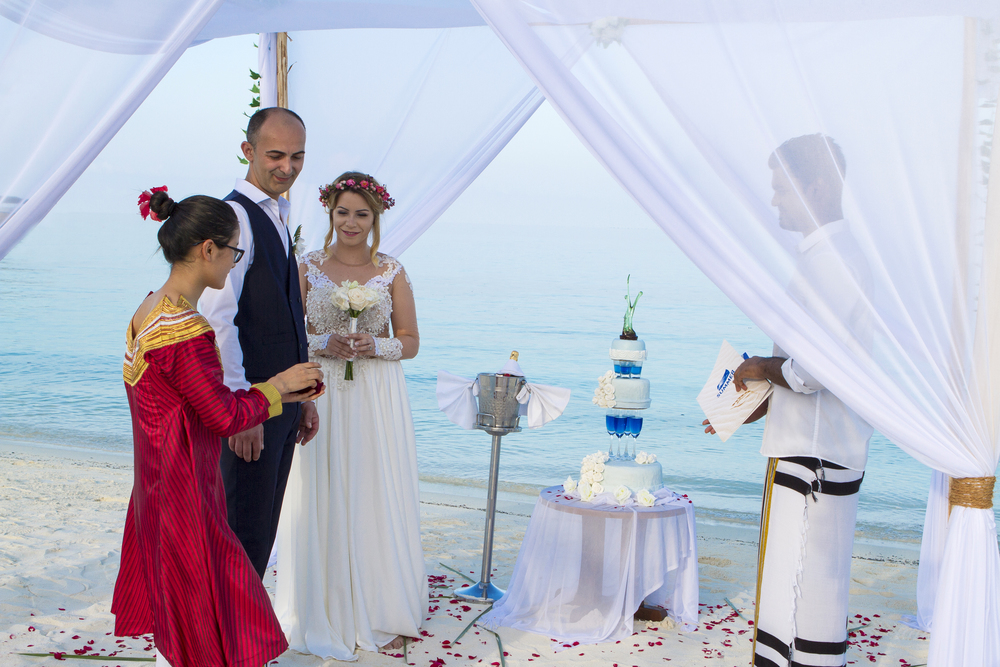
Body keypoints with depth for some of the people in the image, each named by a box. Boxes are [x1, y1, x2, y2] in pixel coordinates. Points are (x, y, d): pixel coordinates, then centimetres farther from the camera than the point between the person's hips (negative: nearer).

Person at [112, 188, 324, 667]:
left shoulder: (150, 310, 6)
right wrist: (277, 386, -5)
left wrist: (276, 392, 8)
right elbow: (224, 416, -20)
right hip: (184, 495, -10)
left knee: (175, 622, 22)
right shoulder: (185, 330, -25)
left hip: (159, 485, 10)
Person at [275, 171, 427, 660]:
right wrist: (323, 343, -14)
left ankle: (382, 614, 19)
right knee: (321, 503, 4)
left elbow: (410, 342, 4)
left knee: (377, 501, 4)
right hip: (320, 398, 0)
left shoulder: (392, 273, 3)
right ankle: (326, 614, 19)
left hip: (377, 402, 0)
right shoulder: (307, 268, 3)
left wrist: (375, 346, -14)